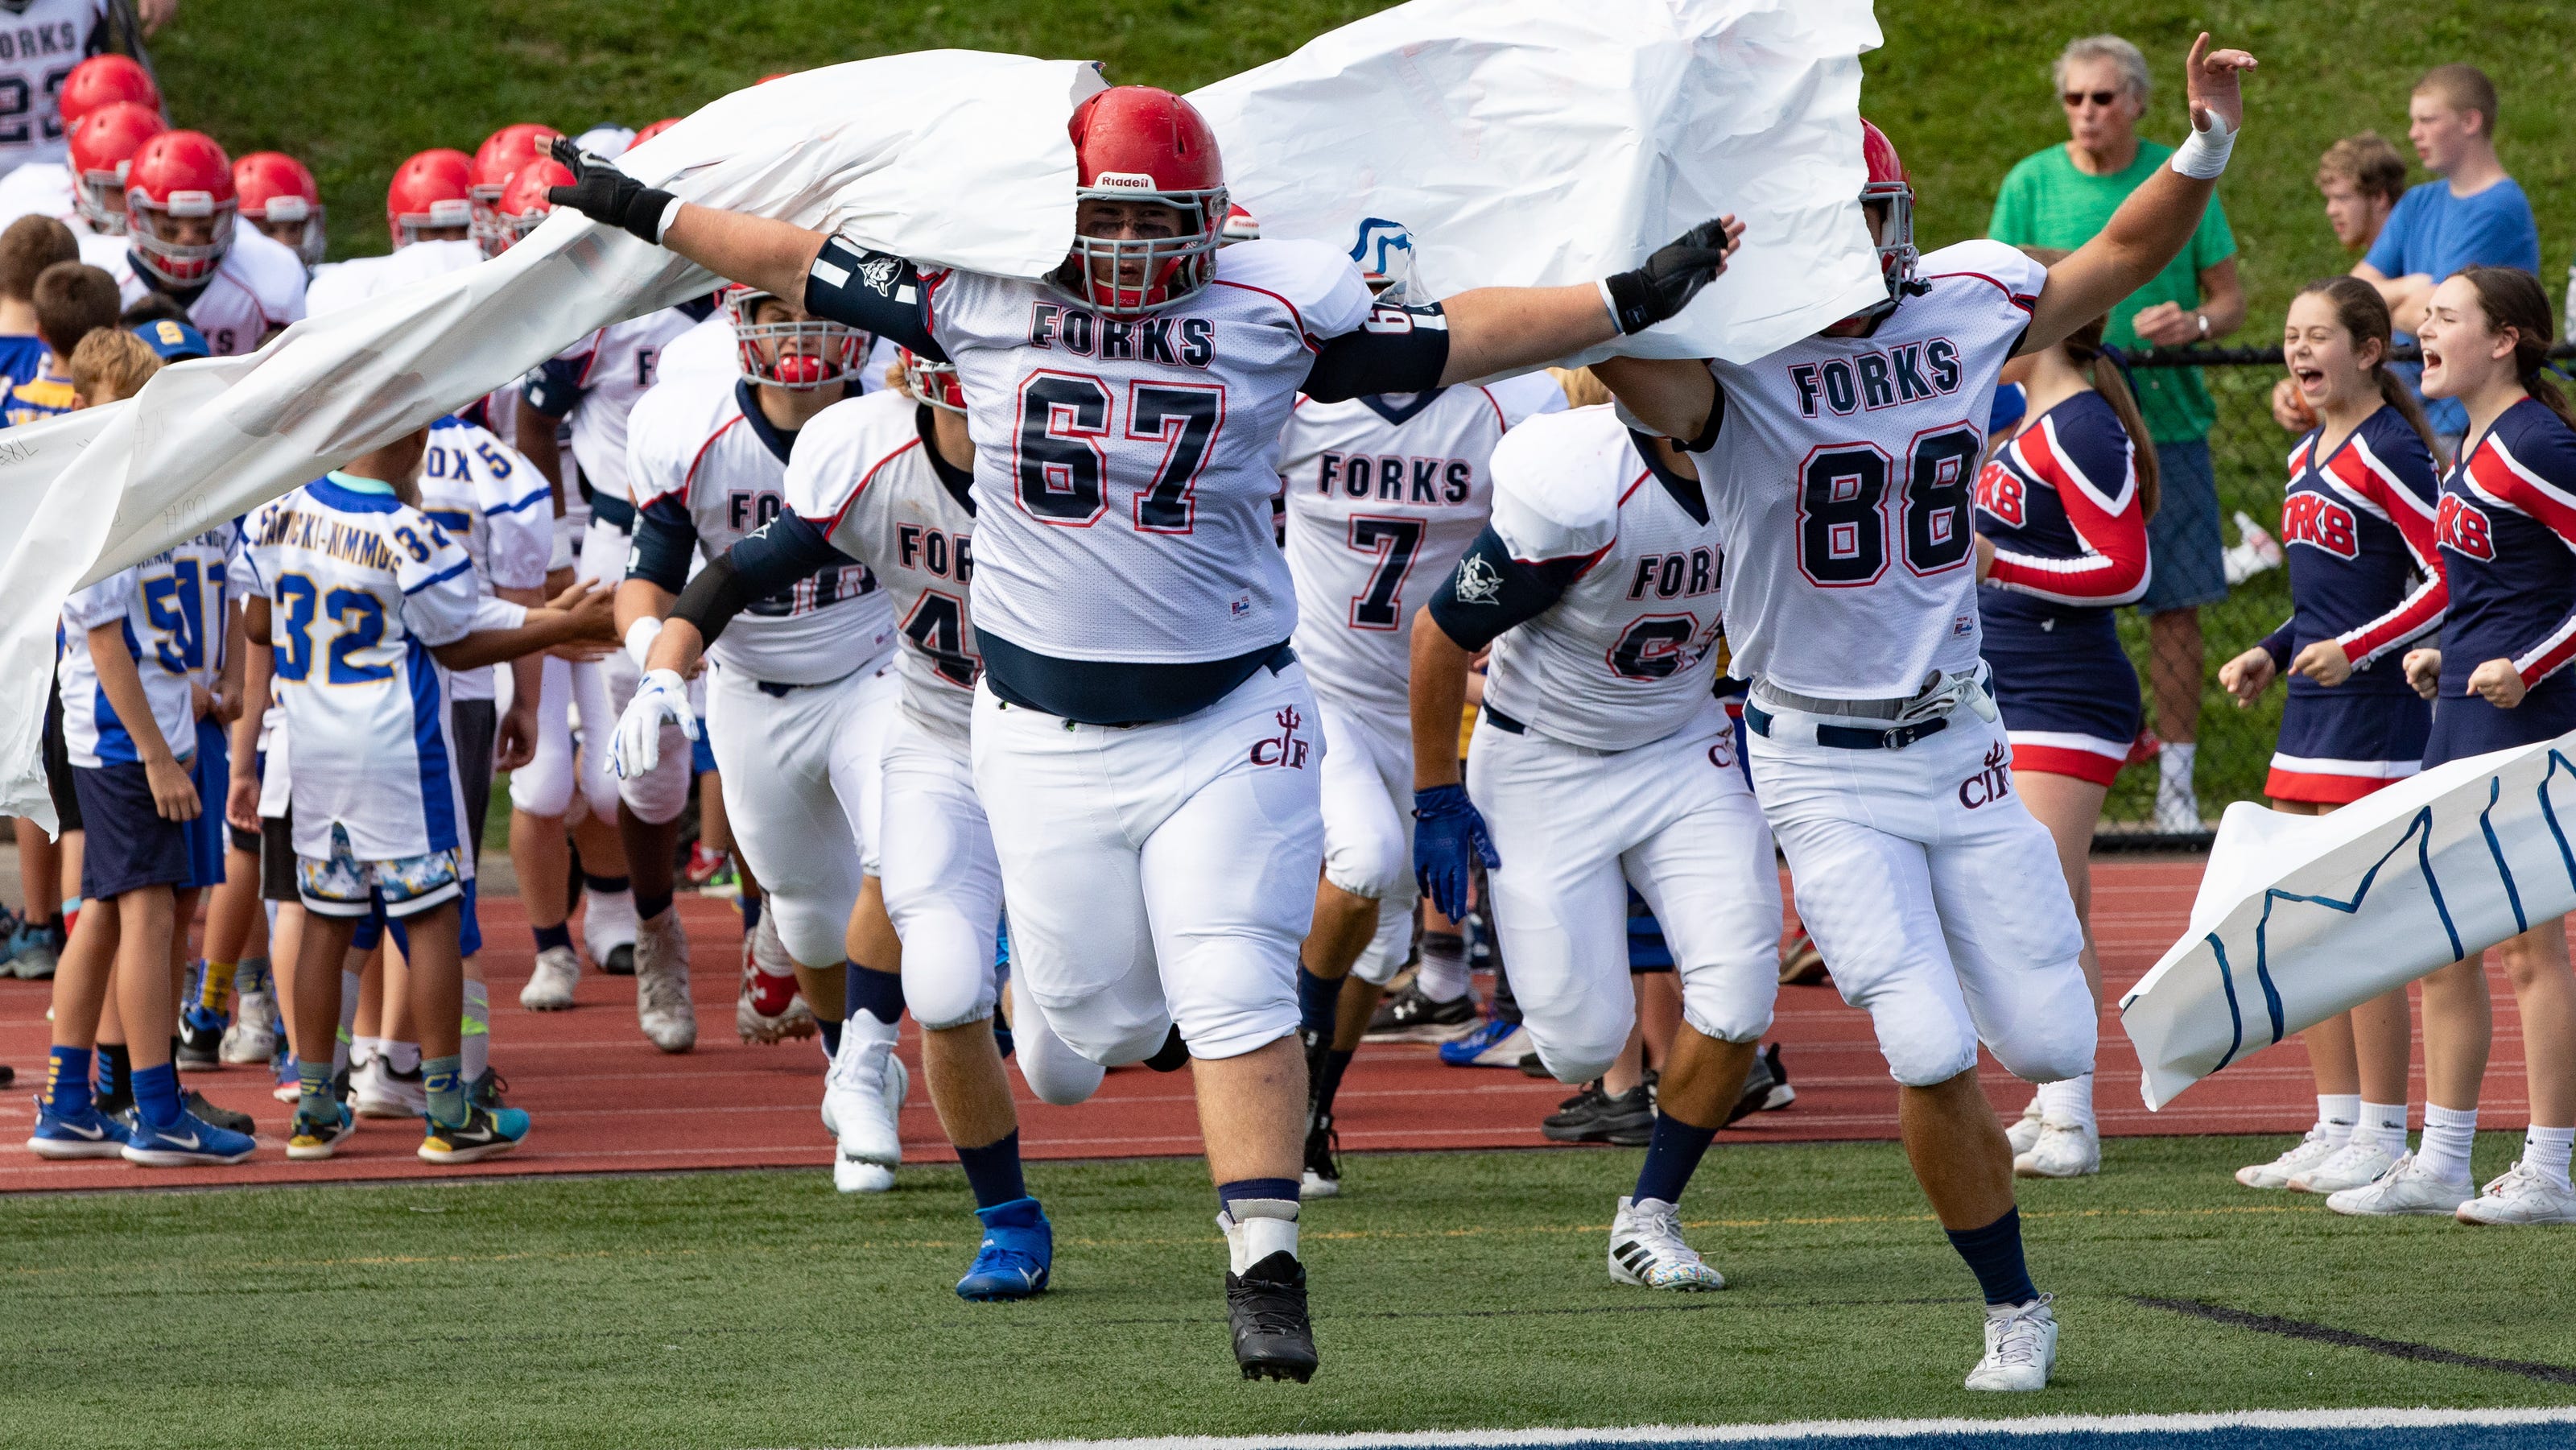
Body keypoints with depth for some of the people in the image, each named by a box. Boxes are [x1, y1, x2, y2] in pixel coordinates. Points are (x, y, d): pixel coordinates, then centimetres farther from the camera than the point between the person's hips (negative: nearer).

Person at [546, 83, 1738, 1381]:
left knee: (1236, 1003, -10)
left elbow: (1454, 341, 0)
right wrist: (648, 214, 14)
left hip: (1222, 723, -1)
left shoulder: (1269, 314, -4)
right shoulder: (987, 297, -2)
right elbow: (807, 265, 9)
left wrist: (1627, 301, -5)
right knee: (1102, 1015, 7)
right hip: (1046, 727, 1)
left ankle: (1265, 1272, -7)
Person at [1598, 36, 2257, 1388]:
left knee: (2051, 1045, 2)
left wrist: (2208, 140, -1)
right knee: (1934, 1060, -12)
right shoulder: (1732, 368, -15)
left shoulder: (1960, 316, 0)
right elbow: (1613, 348, -36)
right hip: (1825, 769, -4)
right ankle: (2013, 1308, 9)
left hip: (1959, 747, 4)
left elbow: (2126, 254, 12)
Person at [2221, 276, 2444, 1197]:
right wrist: (2270, 655, 14)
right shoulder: (2308, 457, 15)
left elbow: (2448, 581, -15)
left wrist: (2356, 648, -22)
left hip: (2373, 707, -9)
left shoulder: (2388, 450, -12)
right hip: (2310, 707, 9)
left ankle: (2382, 1137, -1)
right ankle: (2336, 1127, 17)